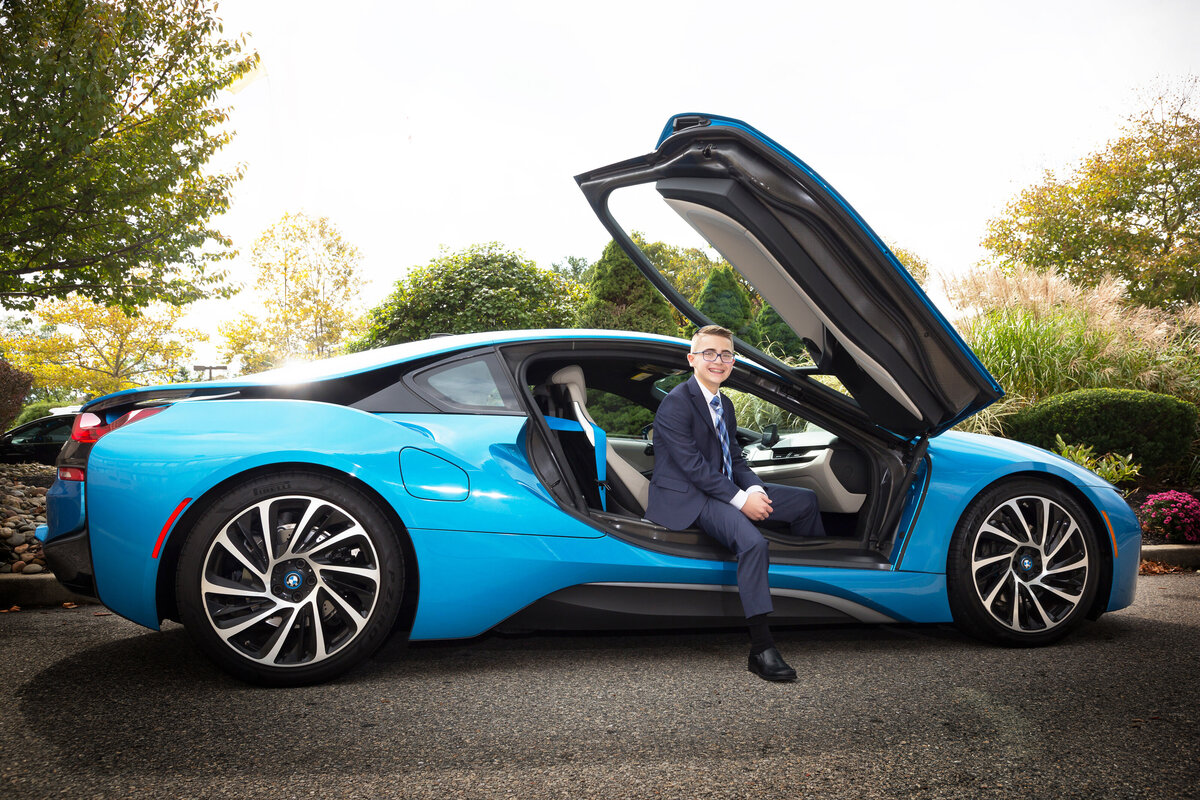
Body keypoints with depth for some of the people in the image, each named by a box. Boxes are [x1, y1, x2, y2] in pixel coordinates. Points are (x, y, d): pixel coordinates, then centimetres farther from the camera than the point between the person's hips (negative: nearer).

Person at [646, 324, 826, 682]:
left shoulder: (724, 404, 15)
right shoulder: (677, 403, -15)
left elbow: (735, 458, 14)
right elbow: (693, 466, -20)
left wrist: (754, 489, -7)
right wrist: (741, 499, -22)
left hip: (724, 489, 10)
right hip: (686, 498, -10)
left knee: (806, 500, 10)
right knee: (753, 542, -34)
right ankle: (761, 650, -29)